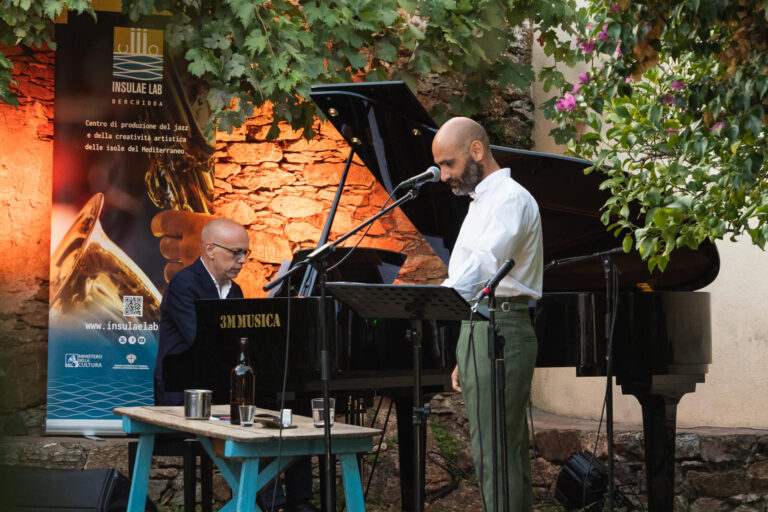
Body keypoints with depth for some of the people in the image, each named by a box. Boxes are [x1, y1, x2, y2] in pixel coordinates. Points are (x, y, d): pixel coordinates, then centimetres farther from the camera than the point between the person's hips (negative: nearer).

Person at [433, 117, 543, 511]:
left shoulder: (511, 198, -9)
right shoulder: (481, 203, 23)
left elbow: (482, 266, -25)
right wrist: (465, 356, 22)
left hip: (501, 330, -10)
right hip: (479, 330, 10)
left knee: (493, 452, -12)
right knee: (509, 451, 11)